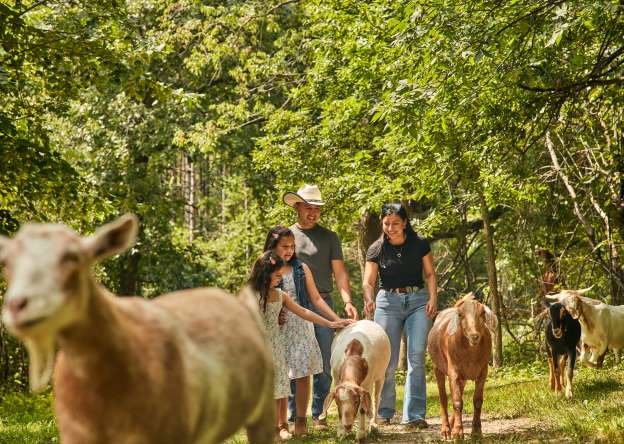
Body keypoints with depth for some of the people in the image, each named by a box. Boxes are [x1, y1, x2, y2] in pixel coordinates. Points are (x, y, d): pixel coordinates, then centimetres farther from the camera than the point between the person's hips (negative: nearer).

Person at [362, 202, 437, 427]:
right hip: (388, 301, 0)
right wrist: (368, 299, -26)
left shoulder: (420, 244, 1)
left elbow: (430, 274, 8)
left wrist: (433, 297, -8)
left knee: (416, 357, -9)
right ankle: (383, 412, 13)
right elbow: (368, 282, -5)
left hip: (418, 301, 0)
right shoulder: (376, 249, 0)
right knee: (387, 360, -2)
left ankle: (414, 415, -9)